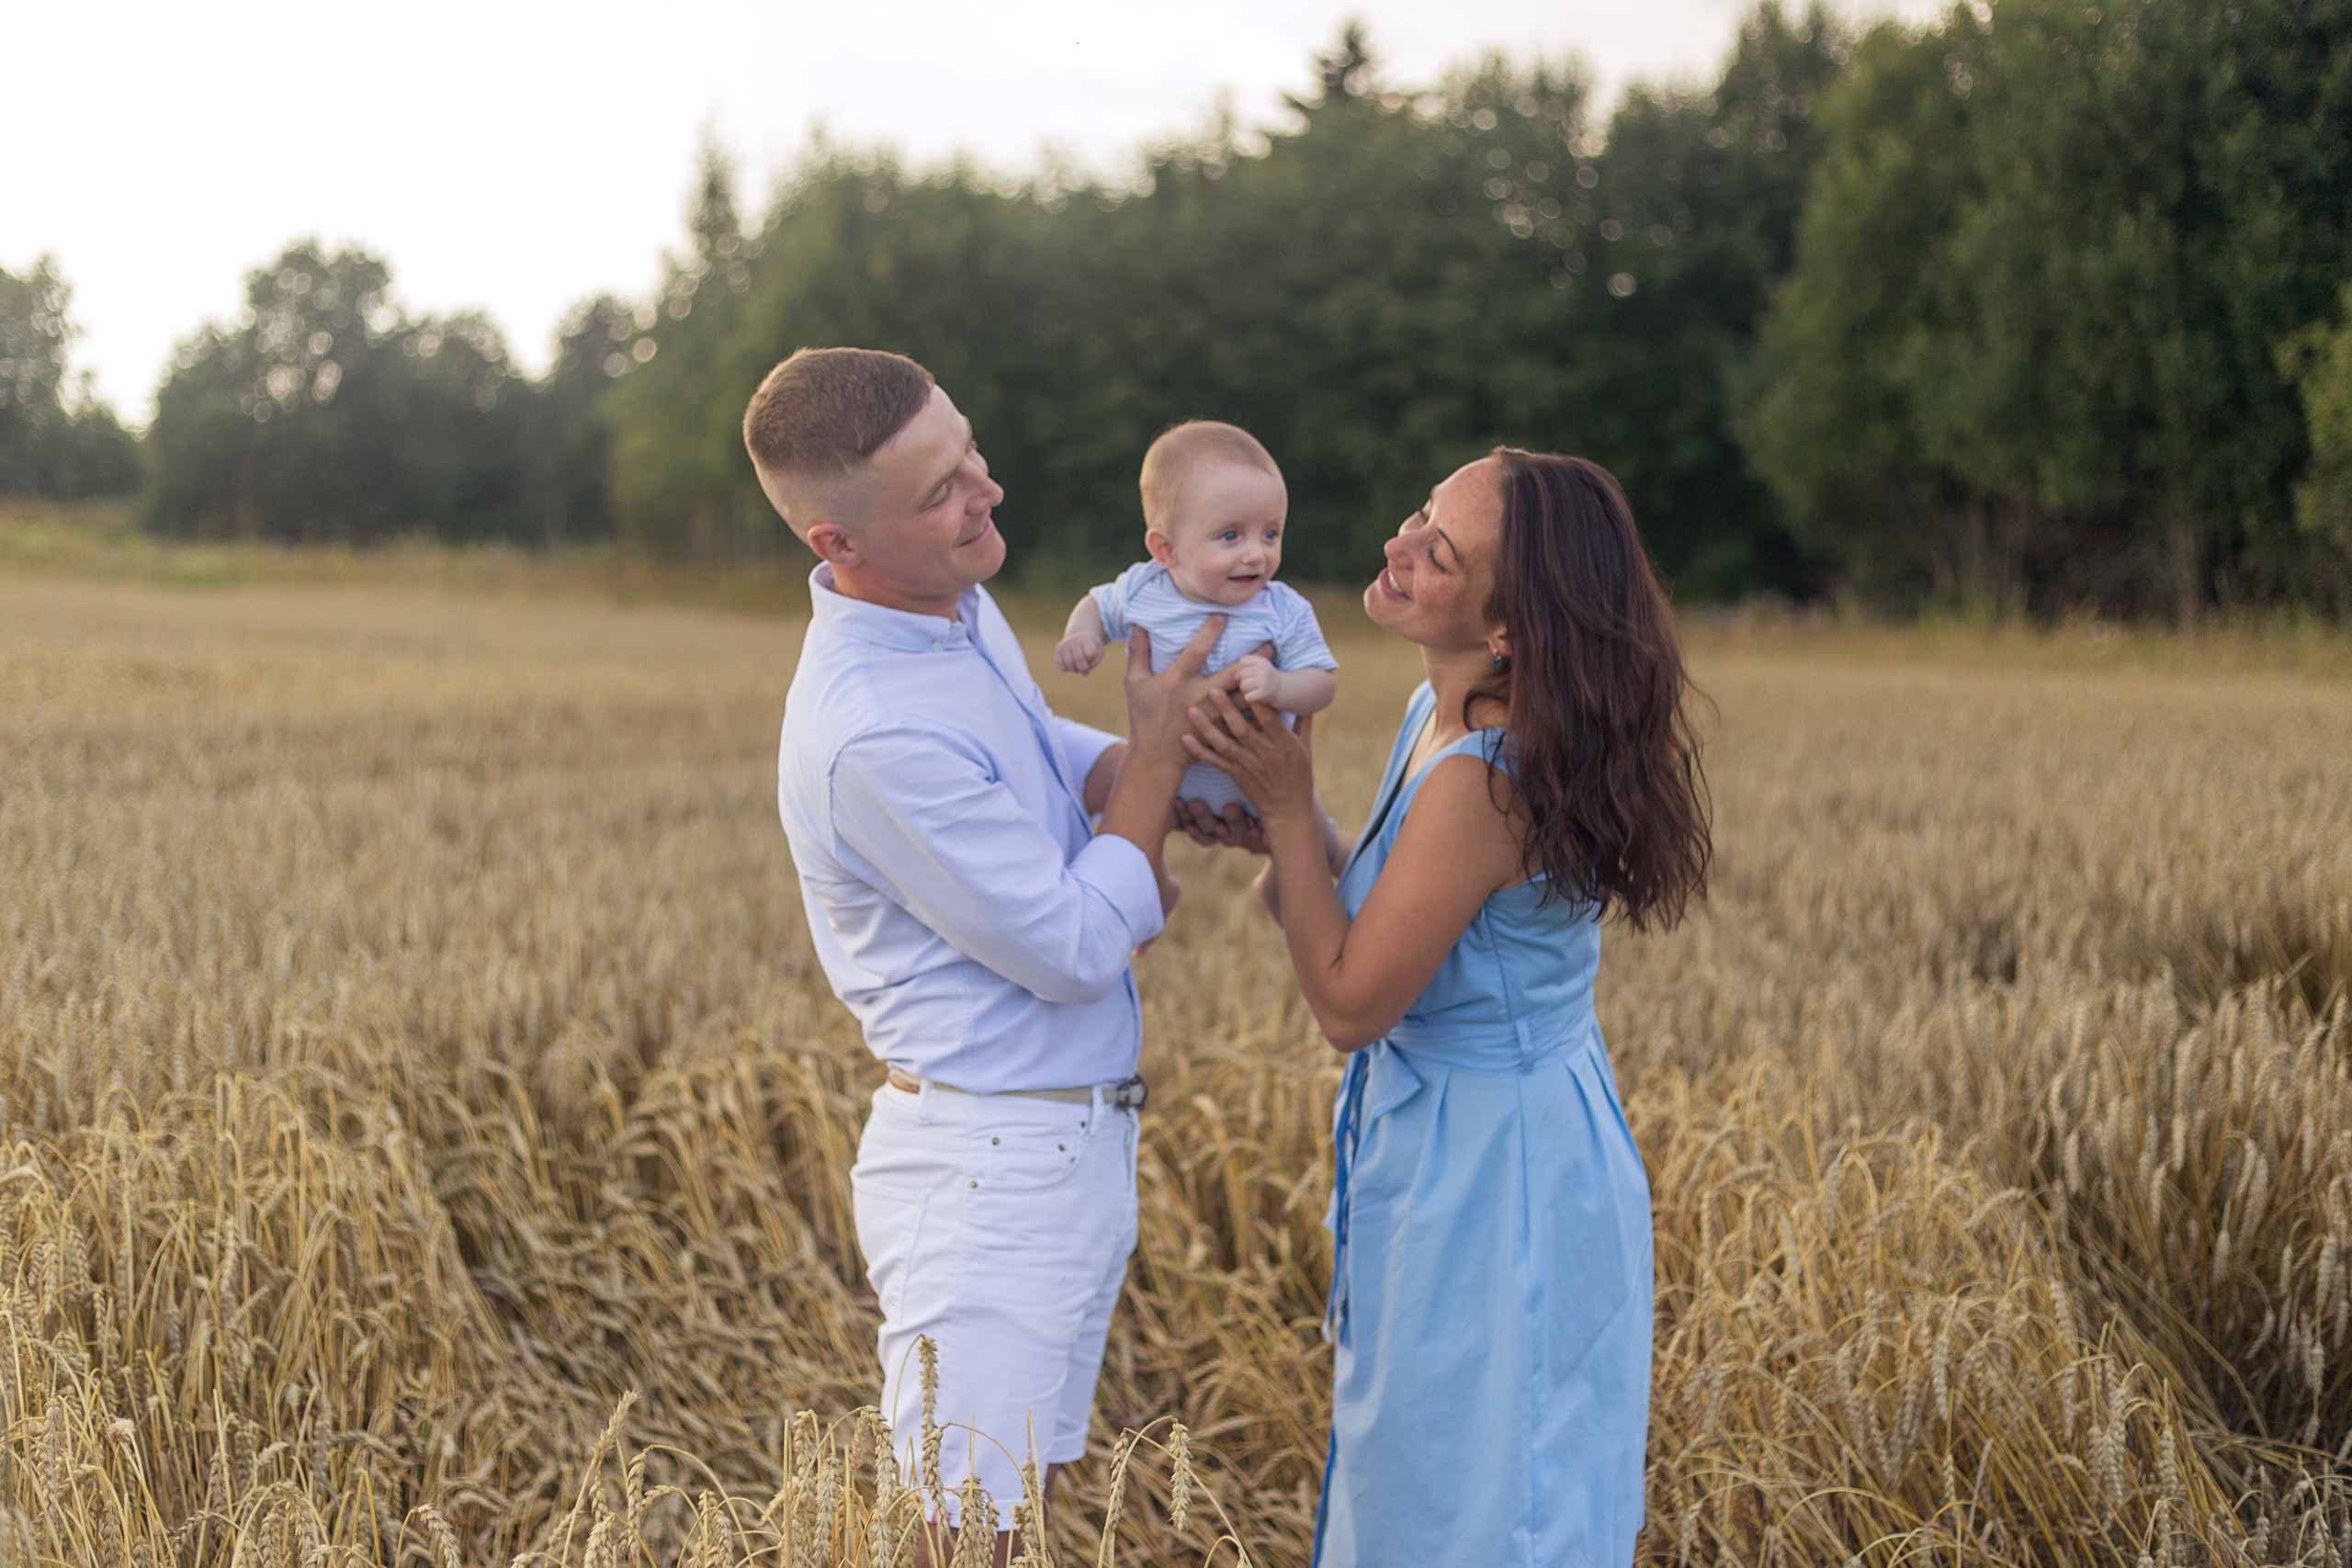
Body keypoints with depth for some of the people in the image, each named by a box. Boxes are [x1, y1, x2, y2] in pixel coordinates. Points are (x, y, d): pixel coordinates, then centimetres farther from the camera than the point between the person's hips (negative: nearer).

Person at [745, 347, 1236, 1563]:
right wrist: (1156, 750, -10)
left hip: (1074, 1145, 10)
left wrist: (1123, 775, 3)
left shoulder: (957, 604, 4)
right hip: (989, 1172, -10)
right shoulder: (870, 733, -26)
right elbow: (1075, 951, -19)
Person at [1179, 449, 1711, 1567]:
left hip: (1484, 1172, -10)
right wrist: (1281, 837, -7)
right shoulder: (1444, 716, 1)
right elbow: (1377, 914, 9)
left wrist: (1288, 806, -20)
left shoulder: (1482, 781, -29)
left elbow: (1350, 1004, -22)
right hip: (1471, 1147, 10)